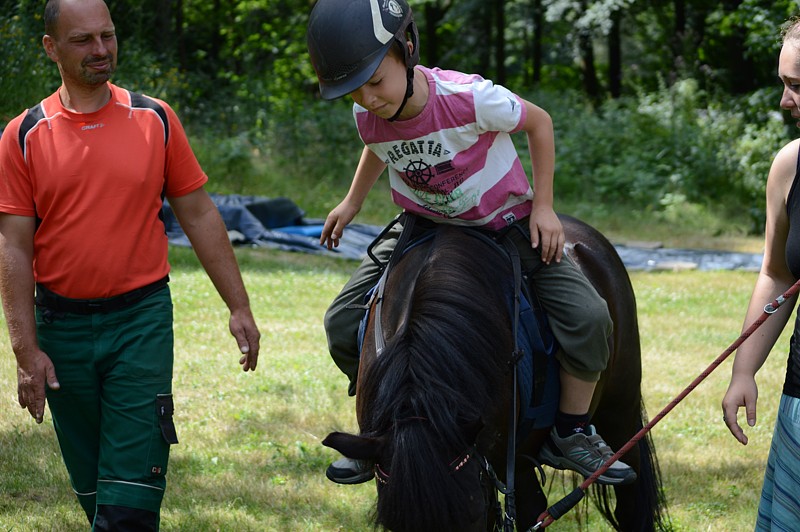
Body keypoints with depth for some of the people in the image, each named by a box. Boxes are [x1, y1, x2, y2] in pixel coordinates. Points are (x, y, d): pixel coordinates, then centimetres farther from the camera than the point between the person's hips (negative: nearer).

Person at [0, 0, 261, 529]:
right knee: (91, 484, 11)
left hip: (142, 320, -1)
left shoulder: (155, 120, 2)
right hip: (61, 327, 1)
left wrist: (240, 308, 5)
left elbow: (200, 215, 7)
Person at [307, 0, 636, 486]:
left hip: (506, 223, -3)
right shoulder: (367, 118, -18)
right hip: (424, 228, 4)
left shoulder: (469, 98, -33)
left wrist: (543, 206, -13)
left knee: (586, 315, -22)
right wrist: (352, 203, 8)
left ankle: (573, 435, -1)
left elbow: (539, 122, -14)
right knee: (344, 323, -7)